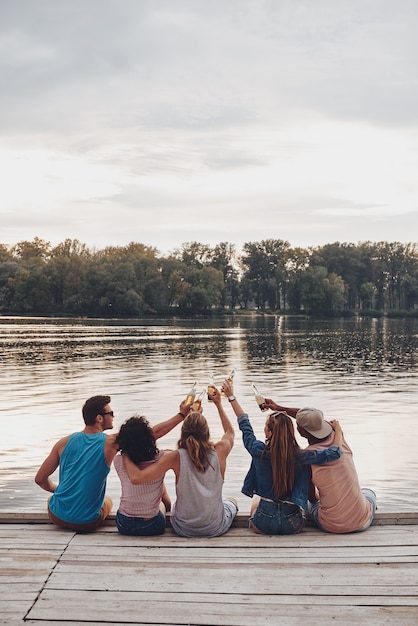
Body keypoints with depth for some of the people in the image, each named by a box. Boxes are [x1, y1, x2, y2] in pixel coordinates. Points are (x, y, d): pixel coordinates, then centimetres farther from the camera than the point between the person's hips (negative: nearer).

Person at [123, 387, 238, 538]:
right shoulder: (219, 451, -15)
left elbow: (136, 477, -29)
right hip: (216, 528, 0)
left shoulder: (176, 457, -21)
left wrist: (126, 455, -13)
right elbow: (230, 432, 10)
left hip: (184, 529, 0)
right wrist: (219, 404, 19)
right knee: (232, 501, 36)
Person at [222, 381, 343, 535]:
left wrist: (231, 397, 12)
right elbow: (334, 452, -13)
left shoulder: (259, 451, -15)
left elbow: (244, 425, 0)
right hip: (293, 525, 0)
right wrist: (338, 431, 6)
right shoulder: (300, 457, -16)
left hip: (264, 523, 0)